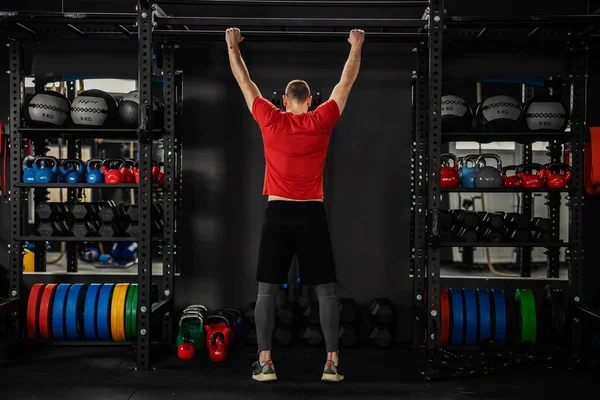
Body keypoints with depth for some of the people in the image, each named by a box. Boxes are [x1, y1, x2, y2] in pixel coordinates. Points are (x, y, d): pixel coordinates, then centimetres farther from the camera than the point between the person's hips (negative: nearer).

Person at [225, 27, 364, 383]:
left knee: (267, 290, 5)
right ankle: (332, 362, 4)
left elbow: (245, 82, 11)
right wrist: (356, 47, 23)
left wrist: (233, 46, 23)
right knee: (325, 290, 5)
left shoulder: (270, 120, -1)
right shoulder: (322, 121, -1)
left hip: (278, 213, 0)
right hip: (312, 214, 0)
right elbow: (346, 83, 11)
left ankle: (265, 362, 3)